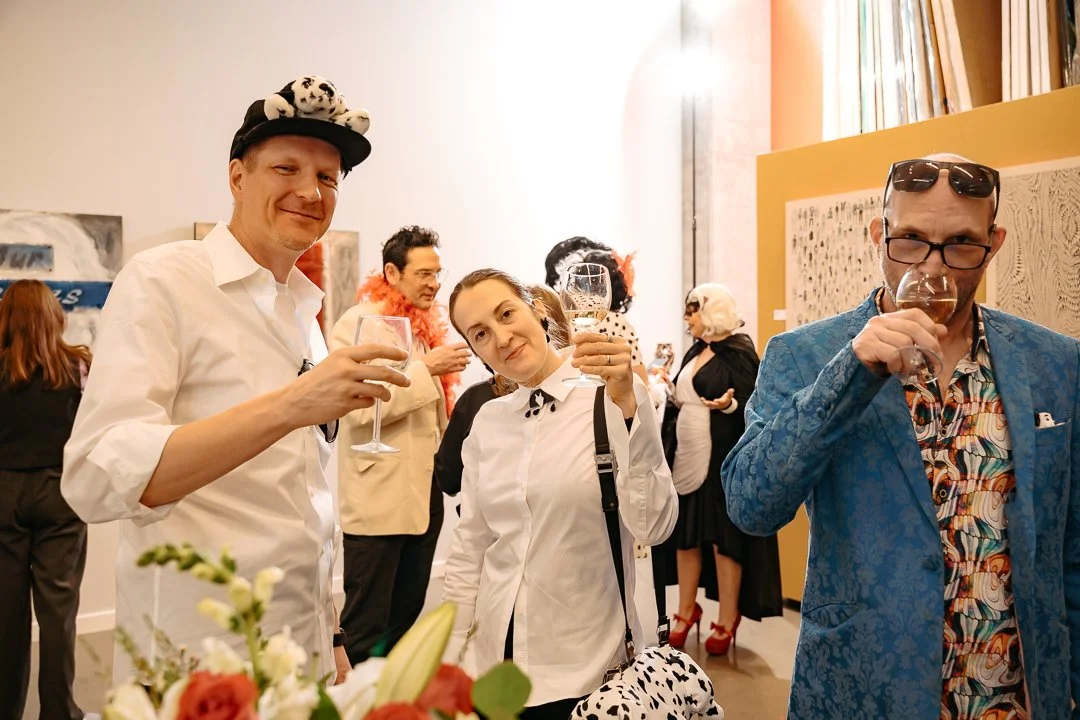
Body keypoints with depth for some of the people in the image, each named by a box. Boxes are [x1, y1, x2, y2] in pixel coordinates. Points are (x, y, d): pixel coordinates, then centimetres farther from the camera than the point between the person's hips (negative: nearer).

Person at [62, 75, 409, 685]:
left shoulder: (306, 308, 8)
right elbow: (97, 479, -23)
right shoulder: (161, 280, -11)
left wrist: (331, 637, 14)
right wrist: (286, 406, -34)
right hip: (195, 664, -6)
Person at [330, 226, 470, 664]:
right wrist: (426, 368, -22)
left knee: (407, 614, 19)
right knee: (366, 627, 4)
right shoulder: (359, 322, -10)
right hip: (380, 496, -8)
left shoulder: (427, 324, 13)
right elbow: (362, 407, -22)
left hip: (424, 491, 8)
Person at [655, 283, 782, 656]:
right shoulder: (695, 352, 13)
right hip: (683, 456, 8)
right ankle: (687, 609, 26)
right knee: (684, 534, 11)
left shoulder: (739, 353, -9)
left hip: (721, 459, -7)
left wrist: (728, 405, -33)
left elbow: (751, 407, -16)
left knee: (722, 537, 1)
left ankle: (728, 620, 15)